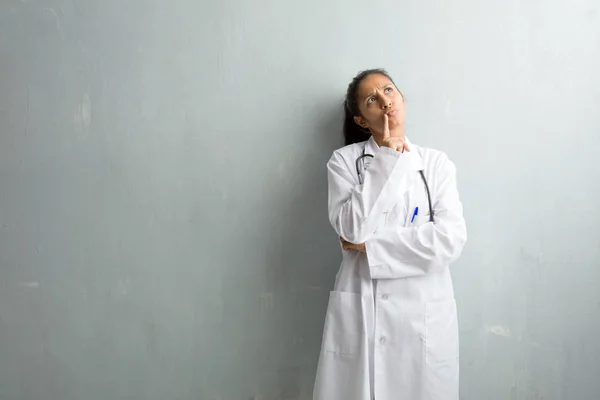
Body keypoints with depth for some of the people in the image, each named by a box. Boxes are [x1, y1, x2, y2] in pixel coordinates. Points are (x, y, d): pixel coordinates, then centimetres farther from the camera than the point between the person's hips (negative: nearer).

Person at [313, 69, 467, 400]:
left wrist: (370, 244, -12)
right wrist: (387, 158, -11)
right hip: (360, 311, -1)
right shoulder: (345, 160, 1)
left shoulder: (437, 163, 3)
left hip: (425, 313, 1)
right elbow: (352, 228, -14)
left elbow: (451, 240, -9)